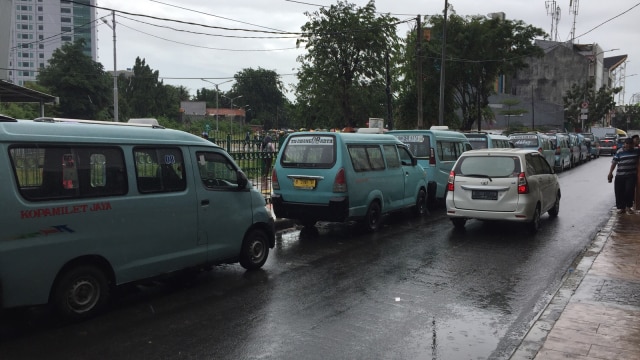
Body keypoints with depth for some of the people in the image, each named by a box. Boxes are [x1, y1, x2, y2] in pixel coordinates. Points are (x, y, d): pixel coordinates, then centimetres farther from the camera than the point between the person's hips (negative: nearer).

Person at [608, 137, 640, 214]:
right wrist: (610, 173, -3)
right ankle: (621, 207, 15)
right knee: (619, 192, 0)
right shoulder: (619, 153, 4)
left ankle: (628, 207, 5)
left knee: (629, 190, -14)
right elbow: (614, 163, 3)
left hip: (631, 175, -1)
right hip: (620, 176, 1)